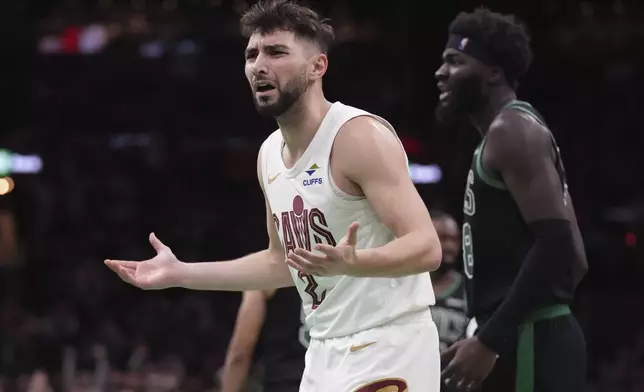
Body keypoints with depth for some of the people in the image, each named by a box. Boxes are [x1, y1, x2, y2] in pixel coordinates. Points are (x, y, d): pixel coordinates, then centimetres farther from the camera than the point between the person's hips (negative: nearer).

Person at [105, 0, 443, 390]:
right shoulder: (270, 154, 10)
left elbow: (426, 248, -23)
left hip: (386, 347, -8)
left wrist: (351, 264, -41)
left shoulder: (360, 137, -16)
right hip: (327, 351, 8)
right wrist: (181, 274, 18)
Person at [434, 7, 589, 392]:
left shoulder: (511, 130, -9)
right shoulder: (513, 133, 22)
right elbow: (575, 258, 23)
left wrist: (489, 340, -23)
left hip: (529, 342, -11)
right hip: (533, 340, 11)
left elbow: (556, 242, -21)